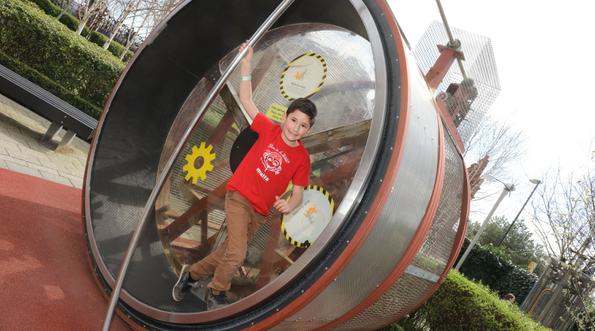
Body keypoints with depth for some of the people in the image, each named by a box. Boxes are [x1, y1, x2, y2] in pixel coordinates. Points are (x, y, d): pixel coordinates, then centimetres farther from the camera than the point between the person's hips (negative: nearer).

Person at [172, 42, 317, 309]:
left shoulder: (302, 158, -3)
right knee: (237, 253, -15)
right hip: (239, 196, -3)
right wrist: (247, 67, -8)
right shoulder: (269, 130, -5)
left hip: (260, 211, 3)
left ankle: (193, 273, 37)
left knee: (230, 250, 11)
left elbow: (298, 192, -3)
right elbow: (246, 101, -1)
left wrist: (290, 204, -25)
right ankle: (216, 293, 12)